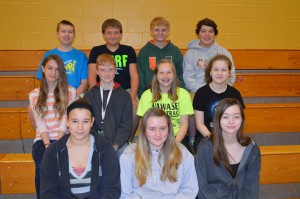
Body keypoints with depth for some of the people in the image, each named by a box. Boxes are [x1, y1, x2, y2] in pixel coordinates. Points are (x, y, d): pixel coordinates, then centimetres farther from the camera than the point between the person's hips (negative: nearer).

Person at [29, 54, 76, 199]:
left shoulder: (70, 91, 6)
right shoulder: (34, 95, 11)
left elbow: (65, 120, -4)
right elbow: (40, 123, 1)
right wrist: (48, 145, -14)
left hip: (62, 138, -1)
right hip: (42, 139, 1)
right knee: (42, 166, -29)